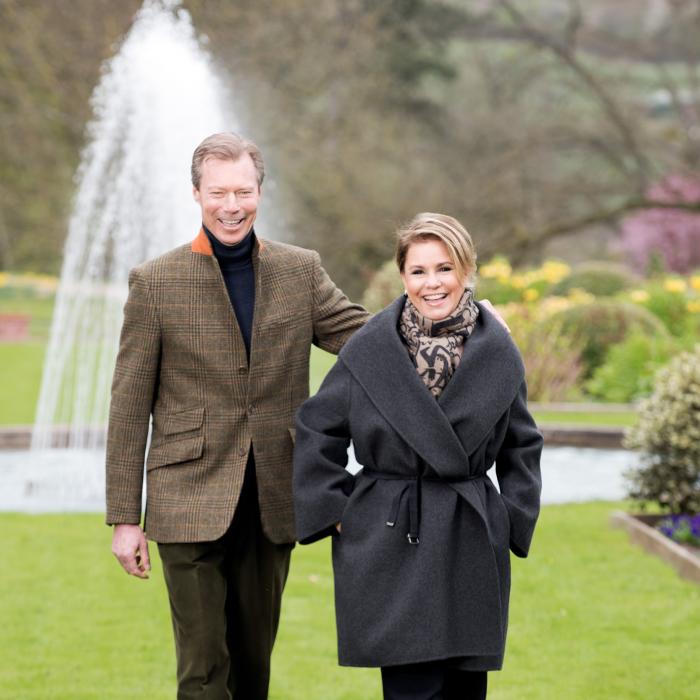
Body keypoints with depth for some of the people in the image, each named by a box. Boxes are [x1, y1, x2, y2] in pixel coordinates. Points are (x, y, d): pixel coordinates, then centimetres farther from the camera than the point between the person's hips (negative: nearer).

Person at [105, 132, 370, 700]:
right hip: (191, 500, -3)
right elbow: (129, 407, -1)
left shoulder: (301, 271, 6)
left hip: (273, 502, 3)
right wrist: (124, 517, -4)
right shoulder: (155, 282, -2)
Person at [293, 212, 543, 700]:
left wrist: (512, 521, 5)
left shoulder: (498, 354, 2)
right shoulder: (369, 350, -2)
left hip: (470, 547, 2)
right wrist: (334, 510, 1)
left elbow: (522, 446, 12)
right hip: (388, 548, -2)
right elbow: (316, 430, 6)